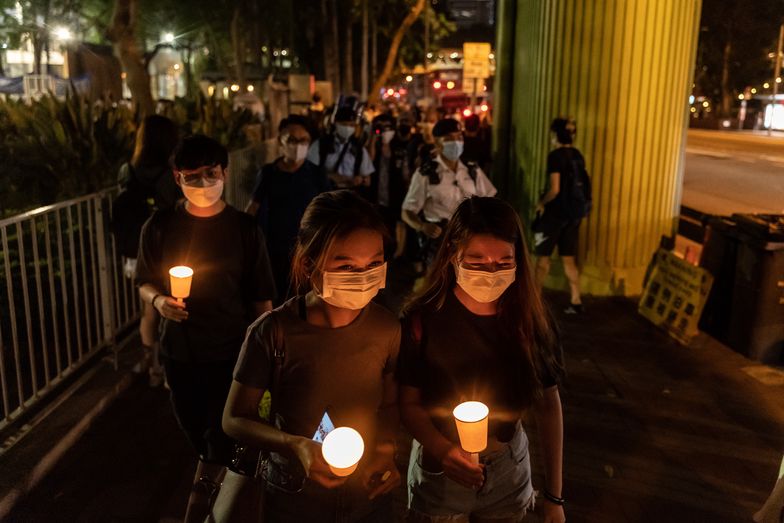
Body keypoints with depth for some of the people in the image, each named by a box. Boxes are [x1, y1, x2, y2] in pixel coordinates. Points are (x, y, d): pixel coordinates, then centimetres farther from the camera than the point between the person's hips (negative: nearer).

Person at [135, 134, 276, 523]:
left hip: (230, 350, -2)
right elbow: (144, 282, 5)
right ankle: (220, 473, 51)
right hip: (178, 349, 3)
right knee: (193, 428, 21)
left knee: (221, 432, 7)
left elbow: (261, 297, -5)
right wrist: (157, 299, -17)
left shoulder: (244, 228, -10)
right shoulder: (159, 226, -6)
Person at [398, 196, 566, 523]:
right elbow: (409, 402, -12)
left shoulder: (529, 318, -11)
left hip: (509, 472, 2)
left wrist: (554, 496, -1)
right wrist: (443, 450, -30)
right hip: (438, 472, -2)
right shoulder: (423, 318, -18)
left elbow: (548, 404, -4)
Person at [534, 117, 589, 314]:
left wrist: (542, 203, -5)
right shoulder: (578, 155, 8)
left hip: (556, 212, -7)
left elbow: (555, 189, -21)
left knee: (543, 256, 7)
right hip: (574, 212, 7)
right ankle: (576, 301, 10)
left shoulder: (555, 155, -15)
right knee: (569, 259, 11)